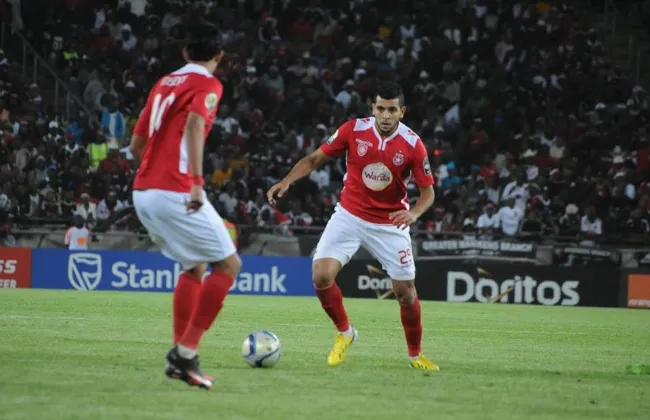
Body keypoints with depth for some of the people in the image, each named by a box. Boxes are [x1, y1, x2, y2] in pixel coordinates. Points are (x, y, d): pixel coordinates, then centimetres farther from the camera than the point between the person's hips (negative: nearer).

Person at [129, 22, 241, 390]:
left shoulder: (164, 84, 19)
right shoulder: (208, 84, -3)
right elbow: (195, 123, -24)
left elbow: (137, 145, 22)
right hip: (176, 192, -8)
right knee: (229, 264, 1)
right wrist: (196, 181, -31)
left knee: (195, 266, 22)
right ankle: (186, 351, -7)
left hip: (143, 192, 8)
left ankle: (181, 357, 16)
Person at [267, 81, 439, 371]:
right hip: (350, 215, 1)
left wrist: (414, 213, -29)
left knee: (406, 292, 0)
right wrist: (287, 181, -18)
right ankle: (344, 333, 11)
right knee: (321, 276, -16)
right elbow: (315, 159, -2)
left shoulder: (413, 145, -14)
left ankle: (415, 354, 24)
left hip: (390, 223, -1)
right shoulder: (353, 130, -12)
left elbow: (428, 191, -8)